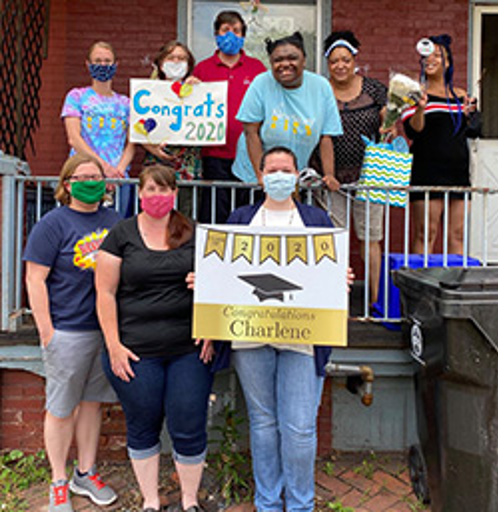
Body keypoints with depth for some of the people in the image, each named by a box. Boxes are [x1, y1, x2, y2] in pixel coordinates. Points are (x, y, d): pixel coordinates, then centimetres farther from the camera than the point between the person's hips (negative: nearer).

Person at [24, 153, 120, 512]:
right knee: (61, 409, 8)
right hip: (68, 332, -5)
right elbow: (35, 280, -9)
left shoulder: (114, 221, 8)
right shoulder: (53, 224, -7)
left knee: (92, 403, 16)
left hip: (108, 329, 5)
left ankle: (86, 473, 33)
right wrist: (46, 331, -12)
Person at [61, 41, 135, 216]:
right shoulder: (76, 96, 9)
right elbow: (74, 138, -2)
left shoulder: (125, 103, 16)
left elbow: (131, 143, 8)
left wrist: (120, 168, -11)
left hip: (119, 178, 2)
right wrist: (103, 165, -14)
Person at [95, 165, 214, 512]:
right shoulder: (121, 235, 2)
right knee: (142, 429, 12)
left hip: (189, 349, 1)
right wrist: (114, 345, -5)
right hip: (137, 351, 0)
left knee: (189, 429, 5)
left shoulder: (193, 233, 6)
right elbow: (105, 292, 0)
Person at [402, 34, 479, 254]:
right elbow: (412, 131, -11)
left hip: (459, 172, 5)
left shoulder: (460, 95, 16)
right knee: (426, 233, -6)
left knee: (457, 234, 7)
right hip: (428, 173, -5)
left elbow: (473, 132, 20)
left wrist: (470, 113, 2)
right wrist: (420, 109, -28)